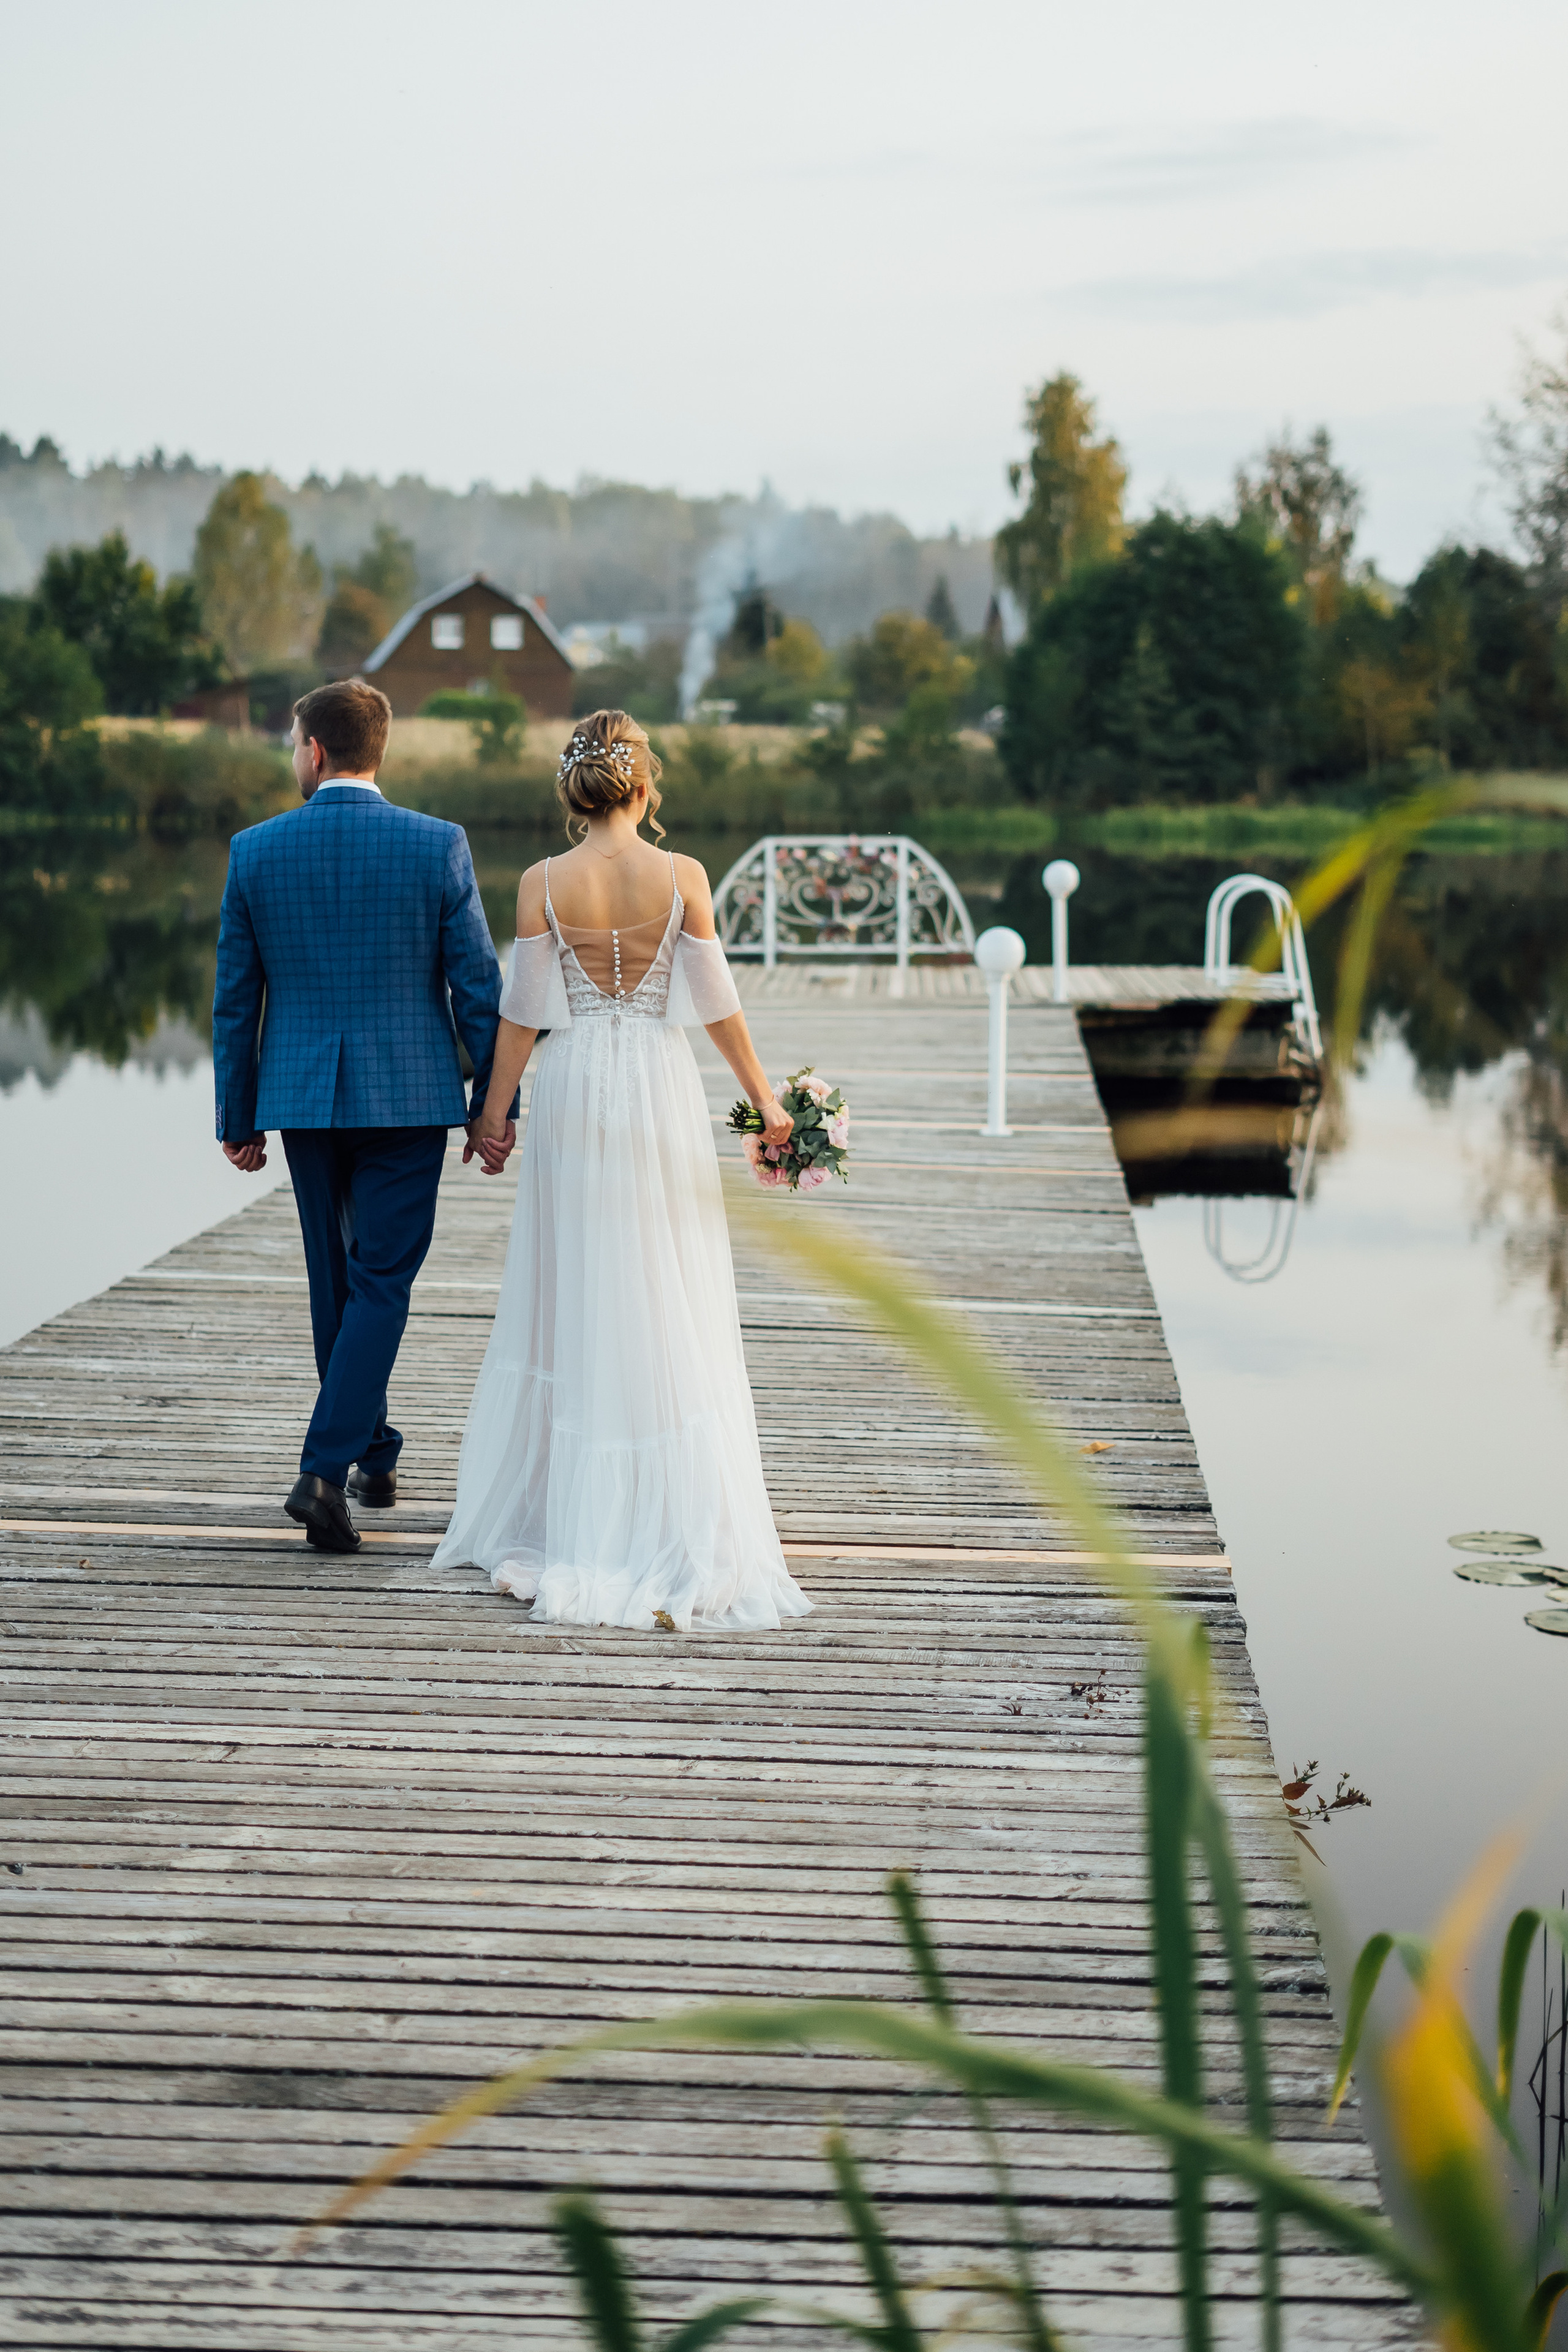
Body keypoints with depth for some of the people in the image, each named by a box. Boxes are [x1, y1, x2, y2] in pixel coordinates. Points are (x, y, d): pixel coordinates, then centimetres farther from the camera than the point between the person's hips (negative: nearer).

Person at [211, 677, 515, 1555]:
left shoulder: (255, 850, -3)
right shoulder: (438, 846, -7)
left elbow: (235, 998, 2)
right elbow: (477, 986, -6)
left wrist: (237, 1118, 11)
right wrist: (494, 1103, 4)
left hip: (302, 1097, 2)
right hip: (409, 1093, -2)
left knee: (337, 1282, 17)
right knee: (381, 1285, 1)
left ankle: (374, 1455, 29)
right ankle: (326, 1467, -11)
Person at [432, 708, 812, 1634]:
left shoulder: (543, 885, -7)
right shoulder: (683, 877, -8)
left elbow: (524, 1009, -3)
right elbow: (717, 1004, -4)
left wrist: (497, 1104, 9)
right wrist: (764, 1096, 7)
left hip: (574, 1090, 1)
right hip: (661, 1090, -1)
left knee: (570, 1304, 10)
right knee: (671, 1309, 6)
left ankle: (566, 1515, 16)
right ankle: (676, 1520, 8)